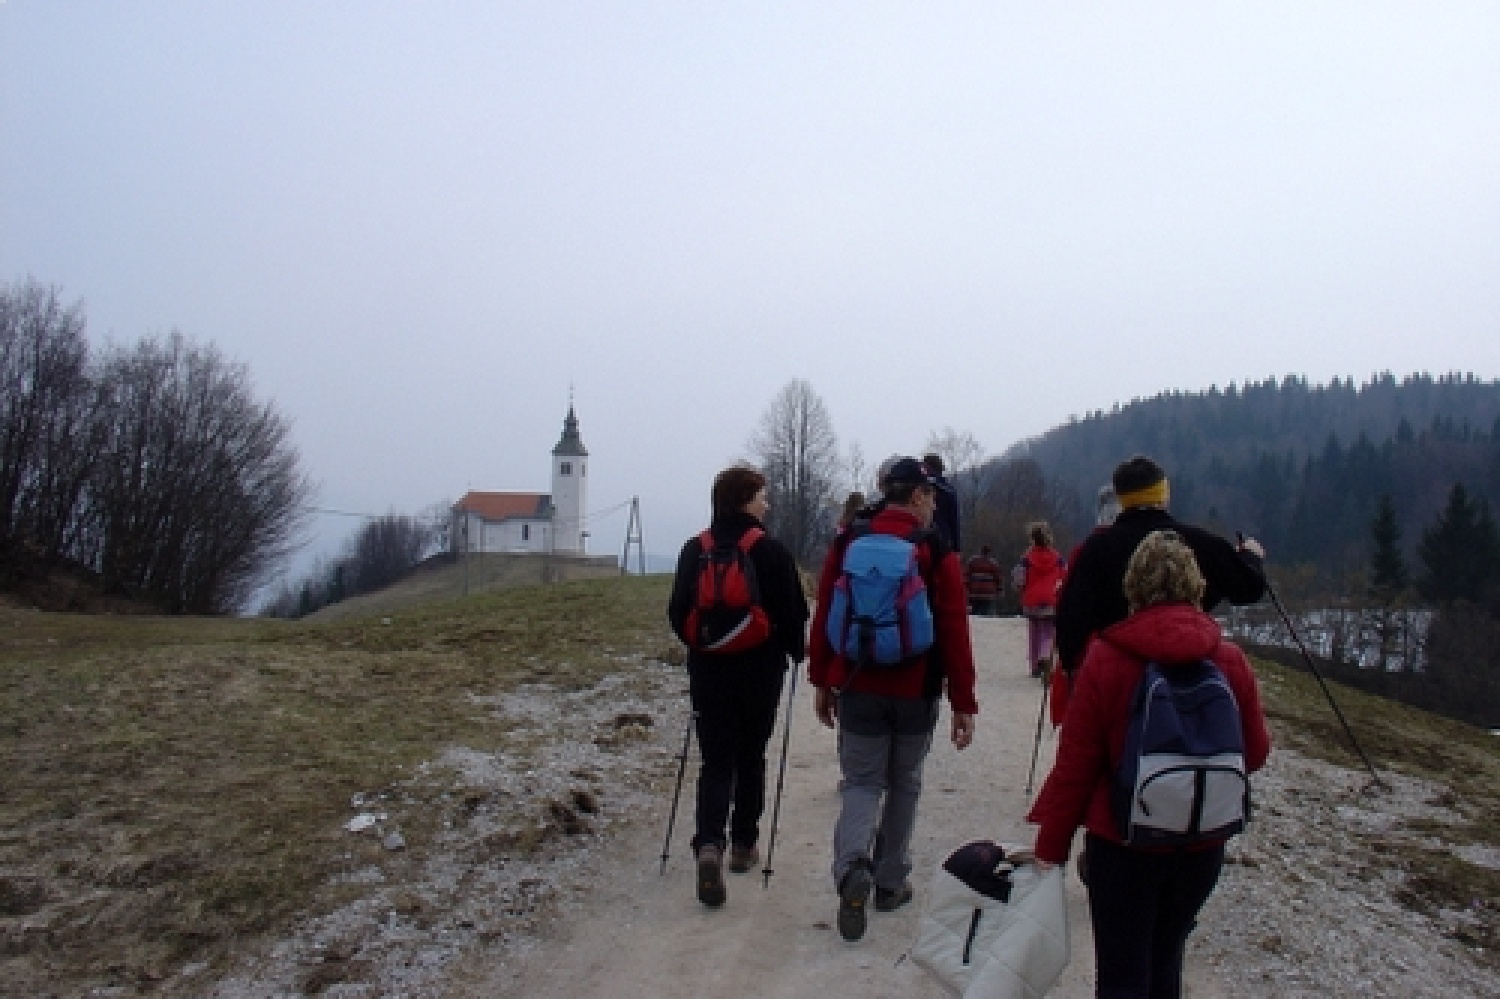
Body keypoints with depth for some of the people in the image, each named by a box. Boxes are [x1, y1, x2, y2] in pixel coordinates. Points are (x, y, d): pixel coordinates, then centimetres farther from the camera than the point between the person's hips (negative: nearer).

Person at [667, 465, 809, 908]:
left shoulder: (695, 550, 0)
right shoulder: (772, 552, -11)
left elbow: (678, 612, 4)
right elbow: (794, 612, -10)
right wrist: (796, 650, 10)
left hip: (708, 672, 2)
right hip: (760, 672, -2)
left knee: (715, 762, 6)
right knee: (751, 759, 16)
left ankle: (709, 845, -14)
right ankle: (743, 845, 26)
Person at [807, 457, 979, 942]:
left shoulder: (847, 542, 0)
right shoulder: (938, 551, -8)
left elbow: (823, 616, 2)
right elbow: (955, 632, -9)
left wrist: (822, 682, 12)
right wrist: (964, 704, -3)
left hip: (857, 688, 1)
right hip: (917, 692, -1)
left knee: (862, 780, 9)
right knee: (904, 784, 17)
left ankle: (853, 867, -16)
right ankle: (890, 882, 25)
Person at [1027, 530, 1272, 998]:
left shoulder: (1106, 658, -16)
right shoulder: (1230, 660, -7)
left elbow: (1075, 765, -13)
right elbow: (1255, 753, 4)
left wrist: (1050, 846, -3)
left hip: (1122, 842, -3)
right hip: (1203, 845, 4)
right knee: (1165, 957, 23)